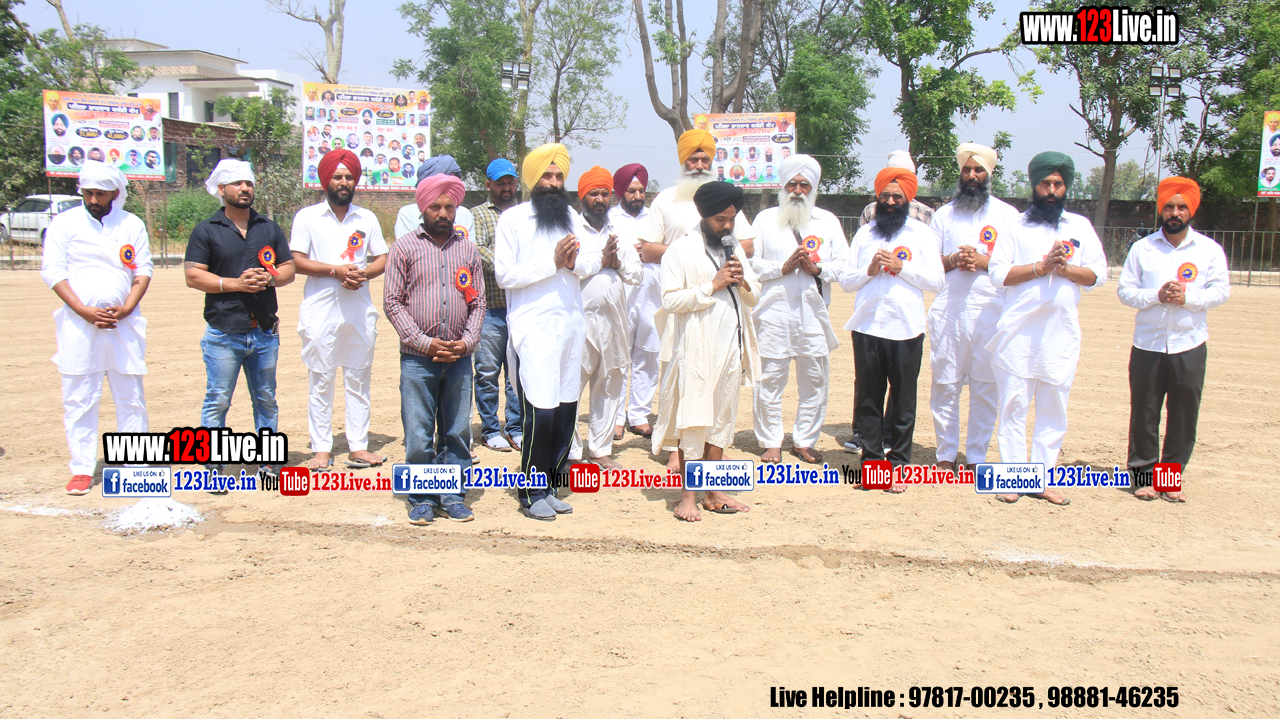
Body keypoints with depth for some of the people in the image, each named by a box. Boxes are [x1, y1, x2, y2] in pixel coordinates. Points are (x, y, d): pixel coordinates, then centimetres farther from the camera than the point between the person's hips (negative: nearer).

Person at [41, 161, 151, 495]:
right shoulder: (64, 223, 5)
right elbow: (52, 271, -1)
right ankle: (82, 470, 10)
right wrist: (84, 311, -12)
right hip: (78, 324, -1)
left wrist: (127, 308, -9)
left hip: (123, 322, 1)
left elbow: (143, 270, 7)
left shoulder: (132, 224, 10)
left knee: (130, 397, 4)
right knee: (78, 399, 1)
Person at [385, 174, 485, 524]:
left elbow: (478, 301, 11)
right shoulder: (404, 246, 4)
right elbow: (393, 301, -1)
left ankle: (452, 496, 19)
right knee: (418, 434, 0)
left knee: (457, 431, 7)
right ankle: (421, 499, 13)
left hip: (459, 358, 2)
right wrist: (423, 342, -9)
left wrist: (467, 341, -4)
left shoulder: (467, 249, 12)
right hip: (417, 358, -2)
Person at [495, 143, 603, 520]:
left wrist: (575, 262, -10)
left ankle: (550, 485, 18)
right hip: (533, 327, -5)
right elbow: (504, 274, -8)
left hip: (571, 323, 6)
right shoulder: (513, 218, 0)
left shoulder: (572, 217, 17)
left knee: (567, 408, 5)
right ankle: (531, 492, 4)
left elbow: (593, 262, 11)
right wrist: (553, 263, -13)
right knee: (540, 410, -10)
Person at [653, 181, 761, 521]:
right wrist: (713, 284, -17)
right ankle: (687, 496, 4)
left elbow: (754, 297, 18)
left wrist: (742, 282, -4)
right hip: (695, 349, -6)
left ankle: (714, 493, 18)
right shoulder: (680, 250, -4)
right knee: (693, 420, -3)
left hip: (731, 346, 6)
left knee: (721, 419, 10)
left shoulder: (735, 248, 17)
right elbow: (671, 300, -14)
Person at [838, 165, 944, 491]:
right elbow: (845, 281, 11)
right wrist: (869, 271, -7)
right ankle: (871, 460, 16)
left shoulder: (922, 233, 7)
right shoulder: (864, 233, 14)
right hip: (867, 327, 2)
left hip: (905, 329, -2)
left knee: (903, 402, 2)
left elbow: (937, 281, 0)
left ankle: (898, 466, 11)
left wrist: (901, 267, -10)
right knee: (867, 398, 6)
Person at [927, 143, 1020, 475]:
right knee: (944, 384, 1)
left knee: (985, 387, 0)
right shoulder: (944, 214, 16)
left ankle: (977, 456, 10)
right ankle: (946, 454, 11)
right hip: (947, 310, 1)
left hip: (990, 311, -1)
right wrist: (952, 260, -8)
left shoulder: (1007, 214, 10)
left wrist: (985, 261, -12)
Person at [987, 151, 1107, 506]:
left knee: (1054, 409, 5)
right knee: (1013, 405, -1)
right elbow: (998, 273, -5)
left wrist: (1066, 269, -11)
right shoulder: (1014, 225, 6)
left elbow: (1098, 274, 6)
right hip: (1018, 330, -2)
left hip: (1061, 333, 2)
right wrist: (1041, 267, -15)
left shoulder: (1081, 226, 13)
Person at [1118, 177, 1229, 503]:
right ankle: (1143, 473, 14)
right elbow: (1125, 290, 2)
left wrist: (1187, 298, -18)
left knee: (1184, 415, 3)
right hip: (1147, 345, 0)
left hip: (1190, 345, 0)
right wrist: (1156, 295, -15)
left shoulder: (1209, 249, 5)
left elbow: (1221, 290, -1)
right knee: (1144, 412, 2)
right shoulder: (1142, 247, 6)